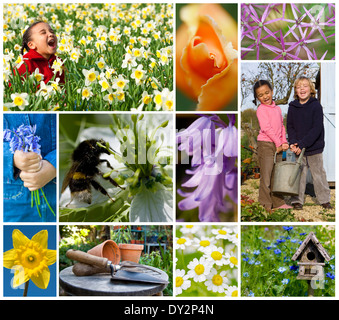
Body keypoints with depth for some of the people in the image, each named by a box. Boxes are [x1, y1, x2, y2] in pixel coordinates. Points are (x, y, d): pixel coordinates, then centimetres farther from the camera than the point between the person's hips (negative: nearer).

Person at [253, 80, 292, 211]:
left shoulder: (277, 108, 14)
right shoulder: (261, 109, -9)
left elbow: (281, 126, 16)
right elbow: (266, 128, -16)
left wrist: (284, 142, 1)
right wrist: (278, 143, -13)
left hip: (278, 145, 7)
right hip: (265, 144, -7)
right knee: (266, 175, -5)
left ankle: (278, 202, 21)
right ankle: (265, 204, 1)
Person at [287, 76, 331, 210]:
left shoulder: (316, 106, -9)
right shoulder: (292, 107, 1)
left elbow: (317, 129, -15)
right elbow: (290, 127, 3)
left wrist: (302, 144, -21)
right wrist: (293, 143, -14)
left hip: (314, 148, -2)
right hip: (298, 149, 2)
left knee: (318, 173, 9)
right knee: (298, 174, 5)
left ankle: (324, 199, 22)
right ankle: (297, 200, 15)